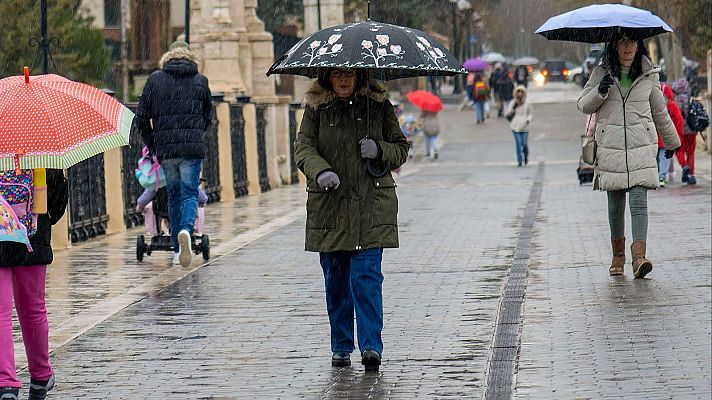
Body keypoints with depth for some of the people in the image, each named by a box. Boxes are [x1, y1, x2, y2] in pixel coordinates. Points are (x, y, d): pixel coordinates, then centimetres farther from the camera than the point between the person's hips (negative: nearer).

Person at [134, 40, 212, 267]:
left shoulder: (155, 80, 8)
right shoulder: (200, 81, 9)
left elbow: (141, 118, 7)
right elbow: (207, 115, 18)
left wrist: (151, 144, 19)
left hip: (164, 148, 1)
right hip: (193, 146, -1)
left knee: (174, 195, 13)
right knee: (190, 193, 0)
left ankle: (178, 249, 14)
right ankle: (186, 229, -30)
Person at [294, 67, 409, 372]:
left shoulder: (378, 105, 6)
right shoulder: (316, 109, 6)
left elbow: (401, 149, 11)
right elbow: (303, 147, -4)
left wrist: (380, 150, -12)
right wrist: (320, 171, -25)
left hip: (371, 207, -1)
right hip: (329, 207, 1)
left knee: (367, 276, -11)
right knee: (336, 279, 6)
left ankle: (371, 346, -12)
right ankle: (341, 347, 18)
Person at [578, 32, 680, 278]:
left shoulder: (648, 75, 7)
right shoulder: (601, 73, 5)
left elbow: (660, 112, 19)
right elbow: (583, 105, 8)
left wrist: (671, 142, 29)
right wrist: (600, 91, -12)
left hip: (641, 148, -1)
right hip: (610, 148, 1)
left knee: (639, 201, -12)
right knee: (615, 203, 6)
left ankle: (639, 257, -21)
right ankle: (618, 255, 23)